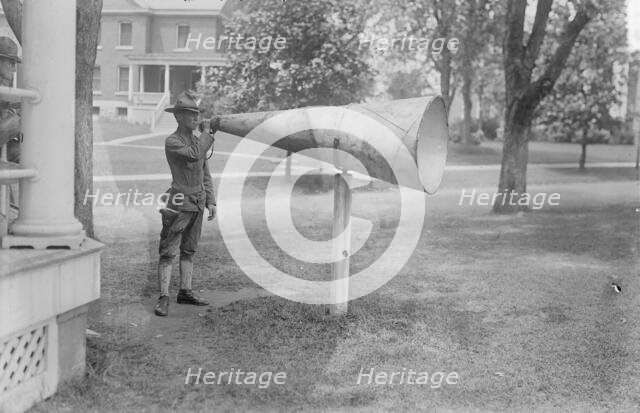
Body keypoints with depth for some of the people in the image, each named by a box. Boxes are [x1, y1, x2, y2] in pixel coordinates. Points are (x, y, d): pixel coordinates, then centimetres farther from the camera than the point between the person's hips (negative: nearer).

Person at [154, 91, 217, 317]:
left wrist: (211, 201, 11)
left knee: (189, 250, 13)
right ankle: (163, 298, -6)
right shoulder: (172, 142, -10)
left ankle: (185, 292, 21)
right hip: (179, 203, -7)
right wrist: (210, 132, -20)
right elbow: (194, 154, -29)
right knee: (168, 252, -6)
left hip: (197, 204, 7)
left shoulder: (198, 140, 12)